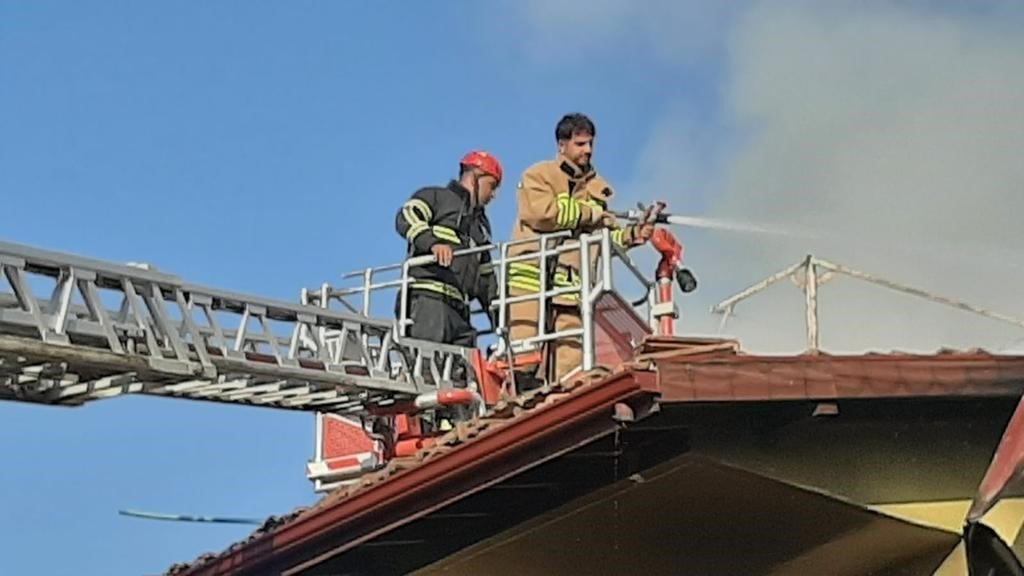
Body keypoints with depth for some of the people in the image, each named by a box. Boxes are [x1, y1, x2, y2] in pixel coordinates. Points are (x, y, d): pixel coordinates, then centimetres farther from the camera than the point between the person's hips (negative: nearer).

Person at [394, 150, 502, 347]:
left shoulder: (481, 224, 35)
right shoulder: (436, 197, 11)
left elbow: (485, 276, 35)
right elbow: (406, 217, -10)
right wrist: (432, 243, -27)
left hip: (459, 308, 8)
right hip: (427, 298, -7)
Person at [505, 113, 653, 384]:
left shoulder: (596, 187, 24)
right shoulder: (538, 176, 7)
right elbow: (542, 213, -12)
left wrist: (631, 235, 2)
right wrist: (590, 213, -3)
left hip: (572, 289, 5)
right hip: (531, 282, -5)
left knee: (569, 368, -2)